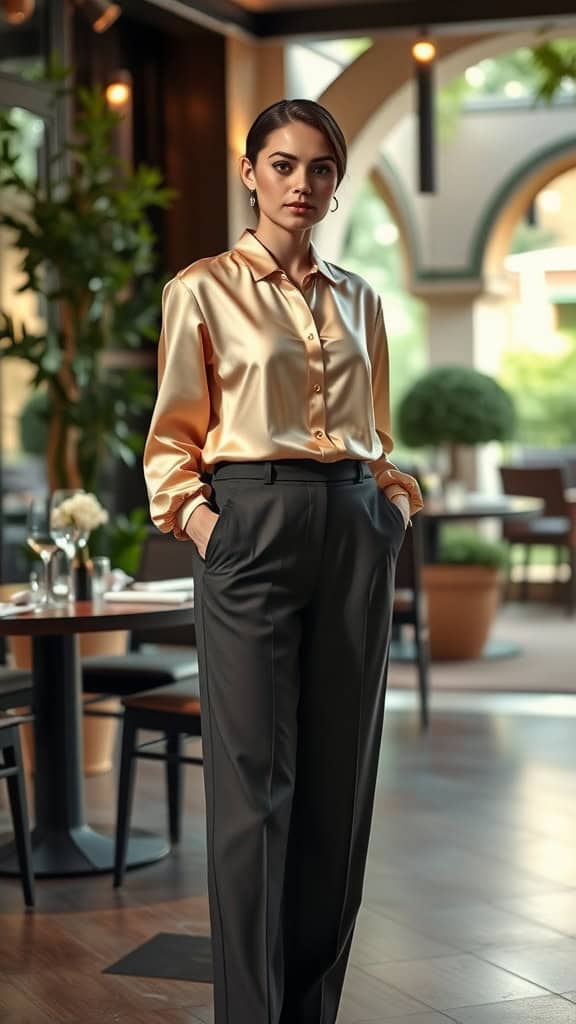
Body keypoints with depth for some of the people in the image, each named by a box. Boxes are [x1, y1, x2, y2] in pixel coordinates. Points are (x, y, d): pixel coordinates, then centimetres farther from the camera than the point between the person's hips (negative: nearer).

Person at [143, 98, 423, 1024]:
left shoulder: (357, 298, 15)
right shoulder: (204, 289, 2)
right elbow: (172, 437, 2)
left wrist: (395, 495, 6)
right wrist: (192, 513, -13)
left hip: (355, 531, 5)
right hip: (254, 523, -4)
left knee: (341, 778, 5)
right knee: (258, 781, -6)